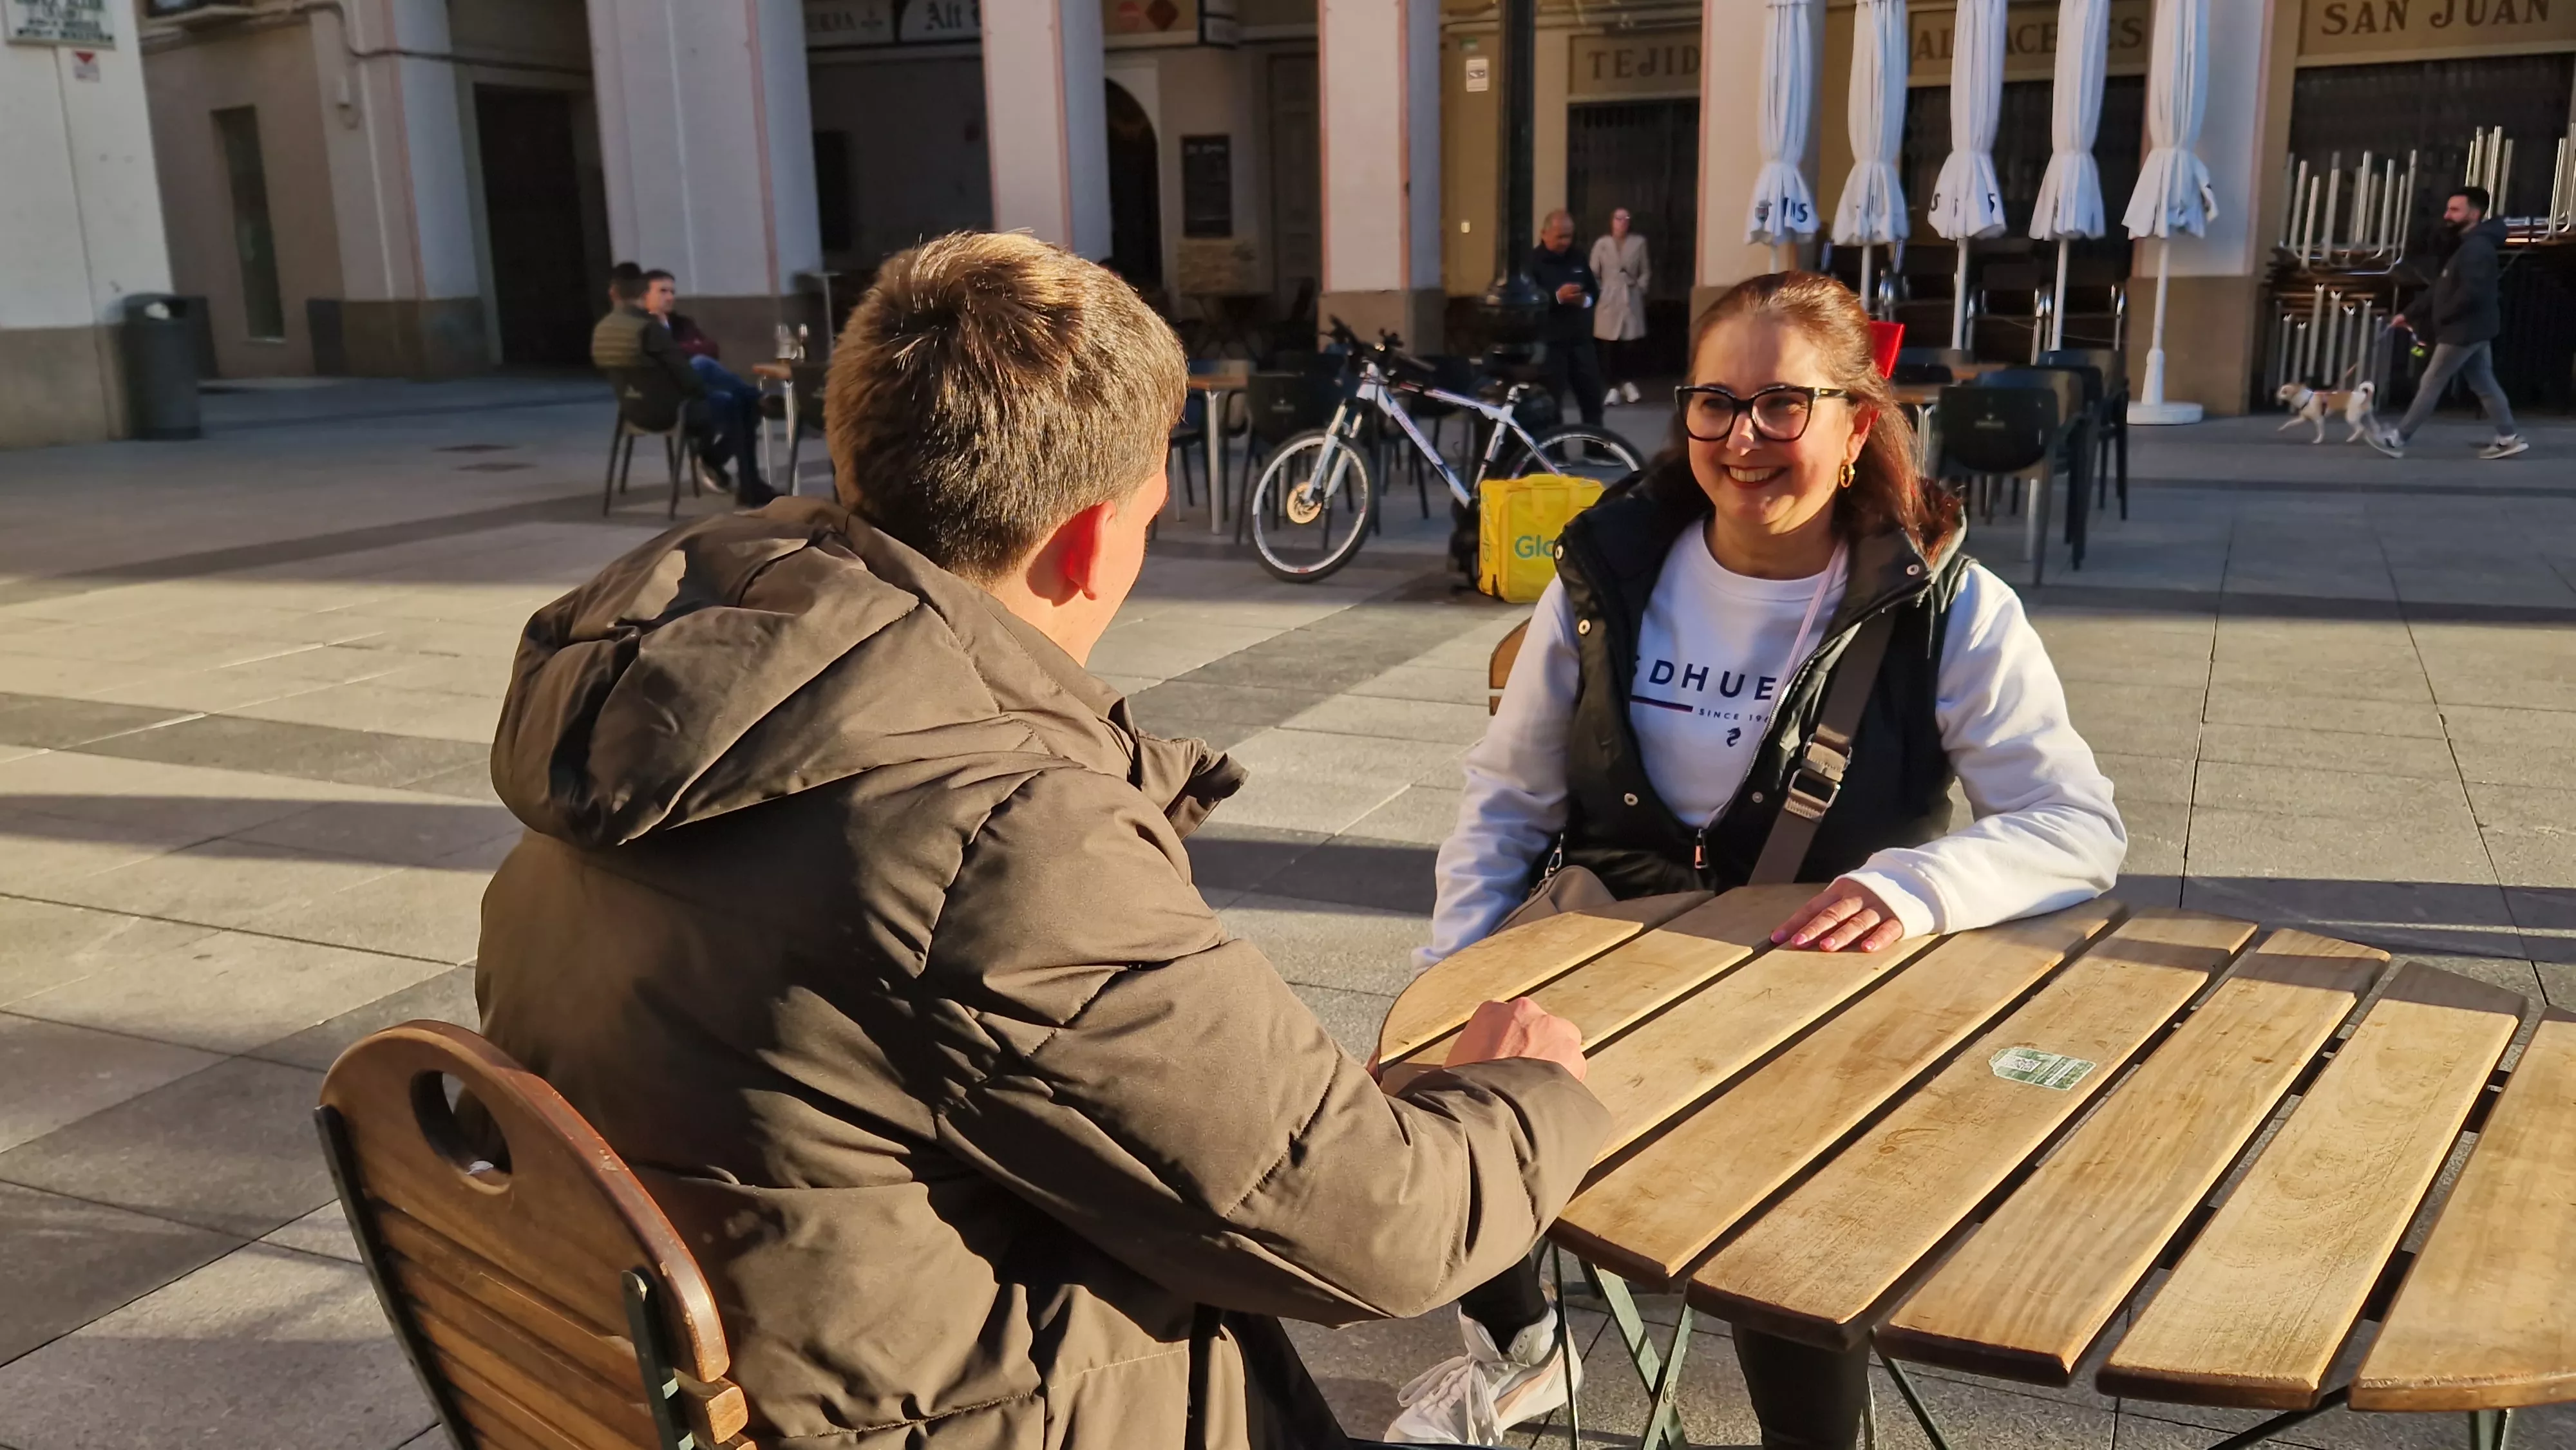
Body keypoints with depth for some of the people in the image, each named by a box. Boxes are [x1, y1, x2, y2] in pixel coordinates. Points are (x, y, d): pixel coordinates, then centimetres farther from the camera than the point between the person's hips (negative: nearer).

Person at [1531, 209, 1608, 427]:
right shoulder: (1531, 262, -7)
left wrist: (1586, 299, -6)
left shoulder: (1577, 259, 9)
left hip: (1580, 340, 5)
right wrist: (1557, 297, -26)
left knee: (1593, 398, 10)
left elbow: (1595, 289, 17)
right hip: (1549, 344, -5)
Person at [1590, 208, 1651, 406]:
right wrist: (1598, 292, -4)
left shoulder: (1639, 242, 6)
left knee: (1630, 344, -3)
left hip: (1631, 299, 1)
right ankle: (1614, 387, 3)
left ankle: (1629, 382, 16)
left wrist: (1640, 288, -1)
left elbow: (1645, 271, 11)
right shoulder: (1602, 243, 2)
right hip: (1608, 300, -1)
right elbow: (1593, 273, 5)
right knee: (1609, 346, -4)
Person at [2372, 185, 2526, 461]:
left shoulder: (2477, 249, -19)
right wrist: (2409, 314, 16)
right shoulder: (2465, 246, 15)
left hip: (2464, 330, -10)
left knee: (2431, 384, -3)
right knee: (2484, 385, 13)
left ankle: (2397, 439, 2)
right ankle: (2509, 438, 16)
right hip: (2473, 330, 10)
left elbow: (2470, 294, -27)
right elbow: (2441, 287, 19)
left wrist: (2437, 320, -17)